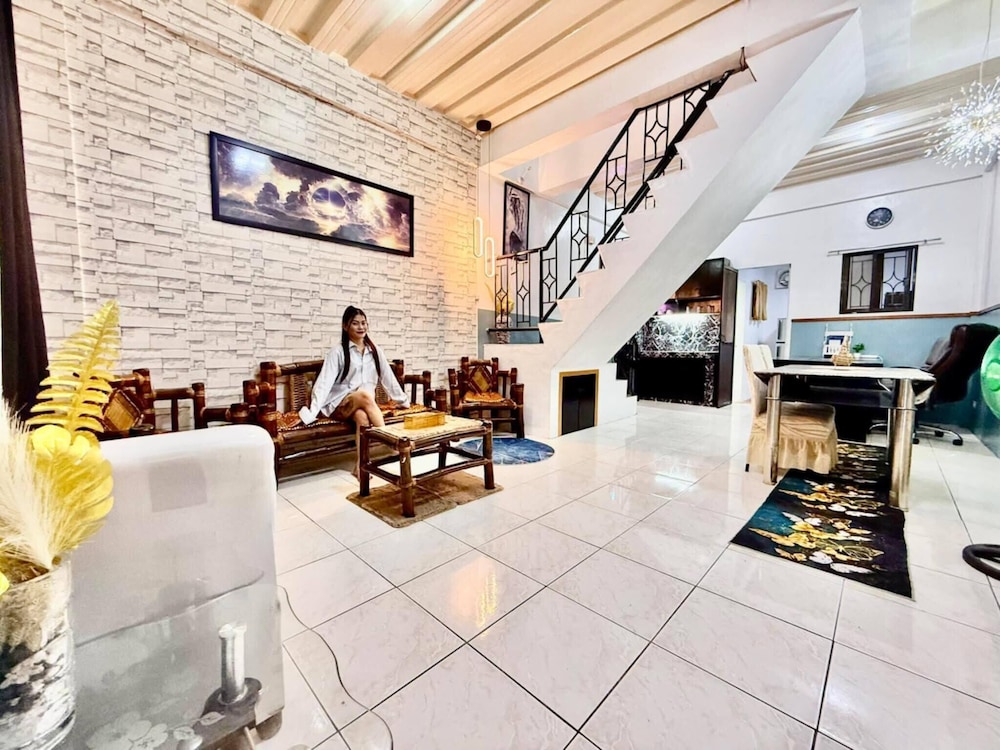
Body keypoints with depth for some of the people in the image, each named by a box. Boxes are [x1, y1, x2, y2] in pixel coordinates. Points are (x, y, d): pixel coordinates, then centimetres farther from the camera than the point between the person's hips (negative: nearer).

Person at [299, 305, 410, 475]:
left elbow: (388, 378, 13)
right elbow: (324, 382, -14)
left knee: (362, 416, -33)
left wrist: (402, 400, 12)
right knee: (365, 395, -34)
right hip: (339, 404, -3)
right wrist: (312, 411, -25)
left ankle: (361, 464, -30)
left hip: (364, 404, 3)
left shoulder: (374, 351, 9)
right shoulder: (338, 352, -4)